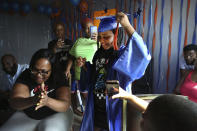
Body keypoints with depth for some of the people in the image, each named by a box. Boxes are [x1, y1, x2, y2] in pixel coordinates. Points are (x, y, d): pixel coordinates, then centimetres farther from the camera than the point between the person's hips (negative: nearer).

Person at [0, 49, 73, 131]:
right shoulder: (25, 75, -14)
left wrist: (48, 101, -48)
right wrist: (32, 100, -46)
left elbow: (65, 105, -27)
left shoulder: (58, 78, -18)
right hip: (27, 116, 3)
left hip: (55, 114, -3)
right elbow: (14, 102, -24)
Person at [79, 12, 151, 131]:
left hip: (113, 108, -6)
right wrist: (84, 65, -3)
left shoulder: (123, 54, -18)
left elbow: (143, 55, -39)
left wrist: (127, 25, -38)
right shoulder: (99, 53, 2)